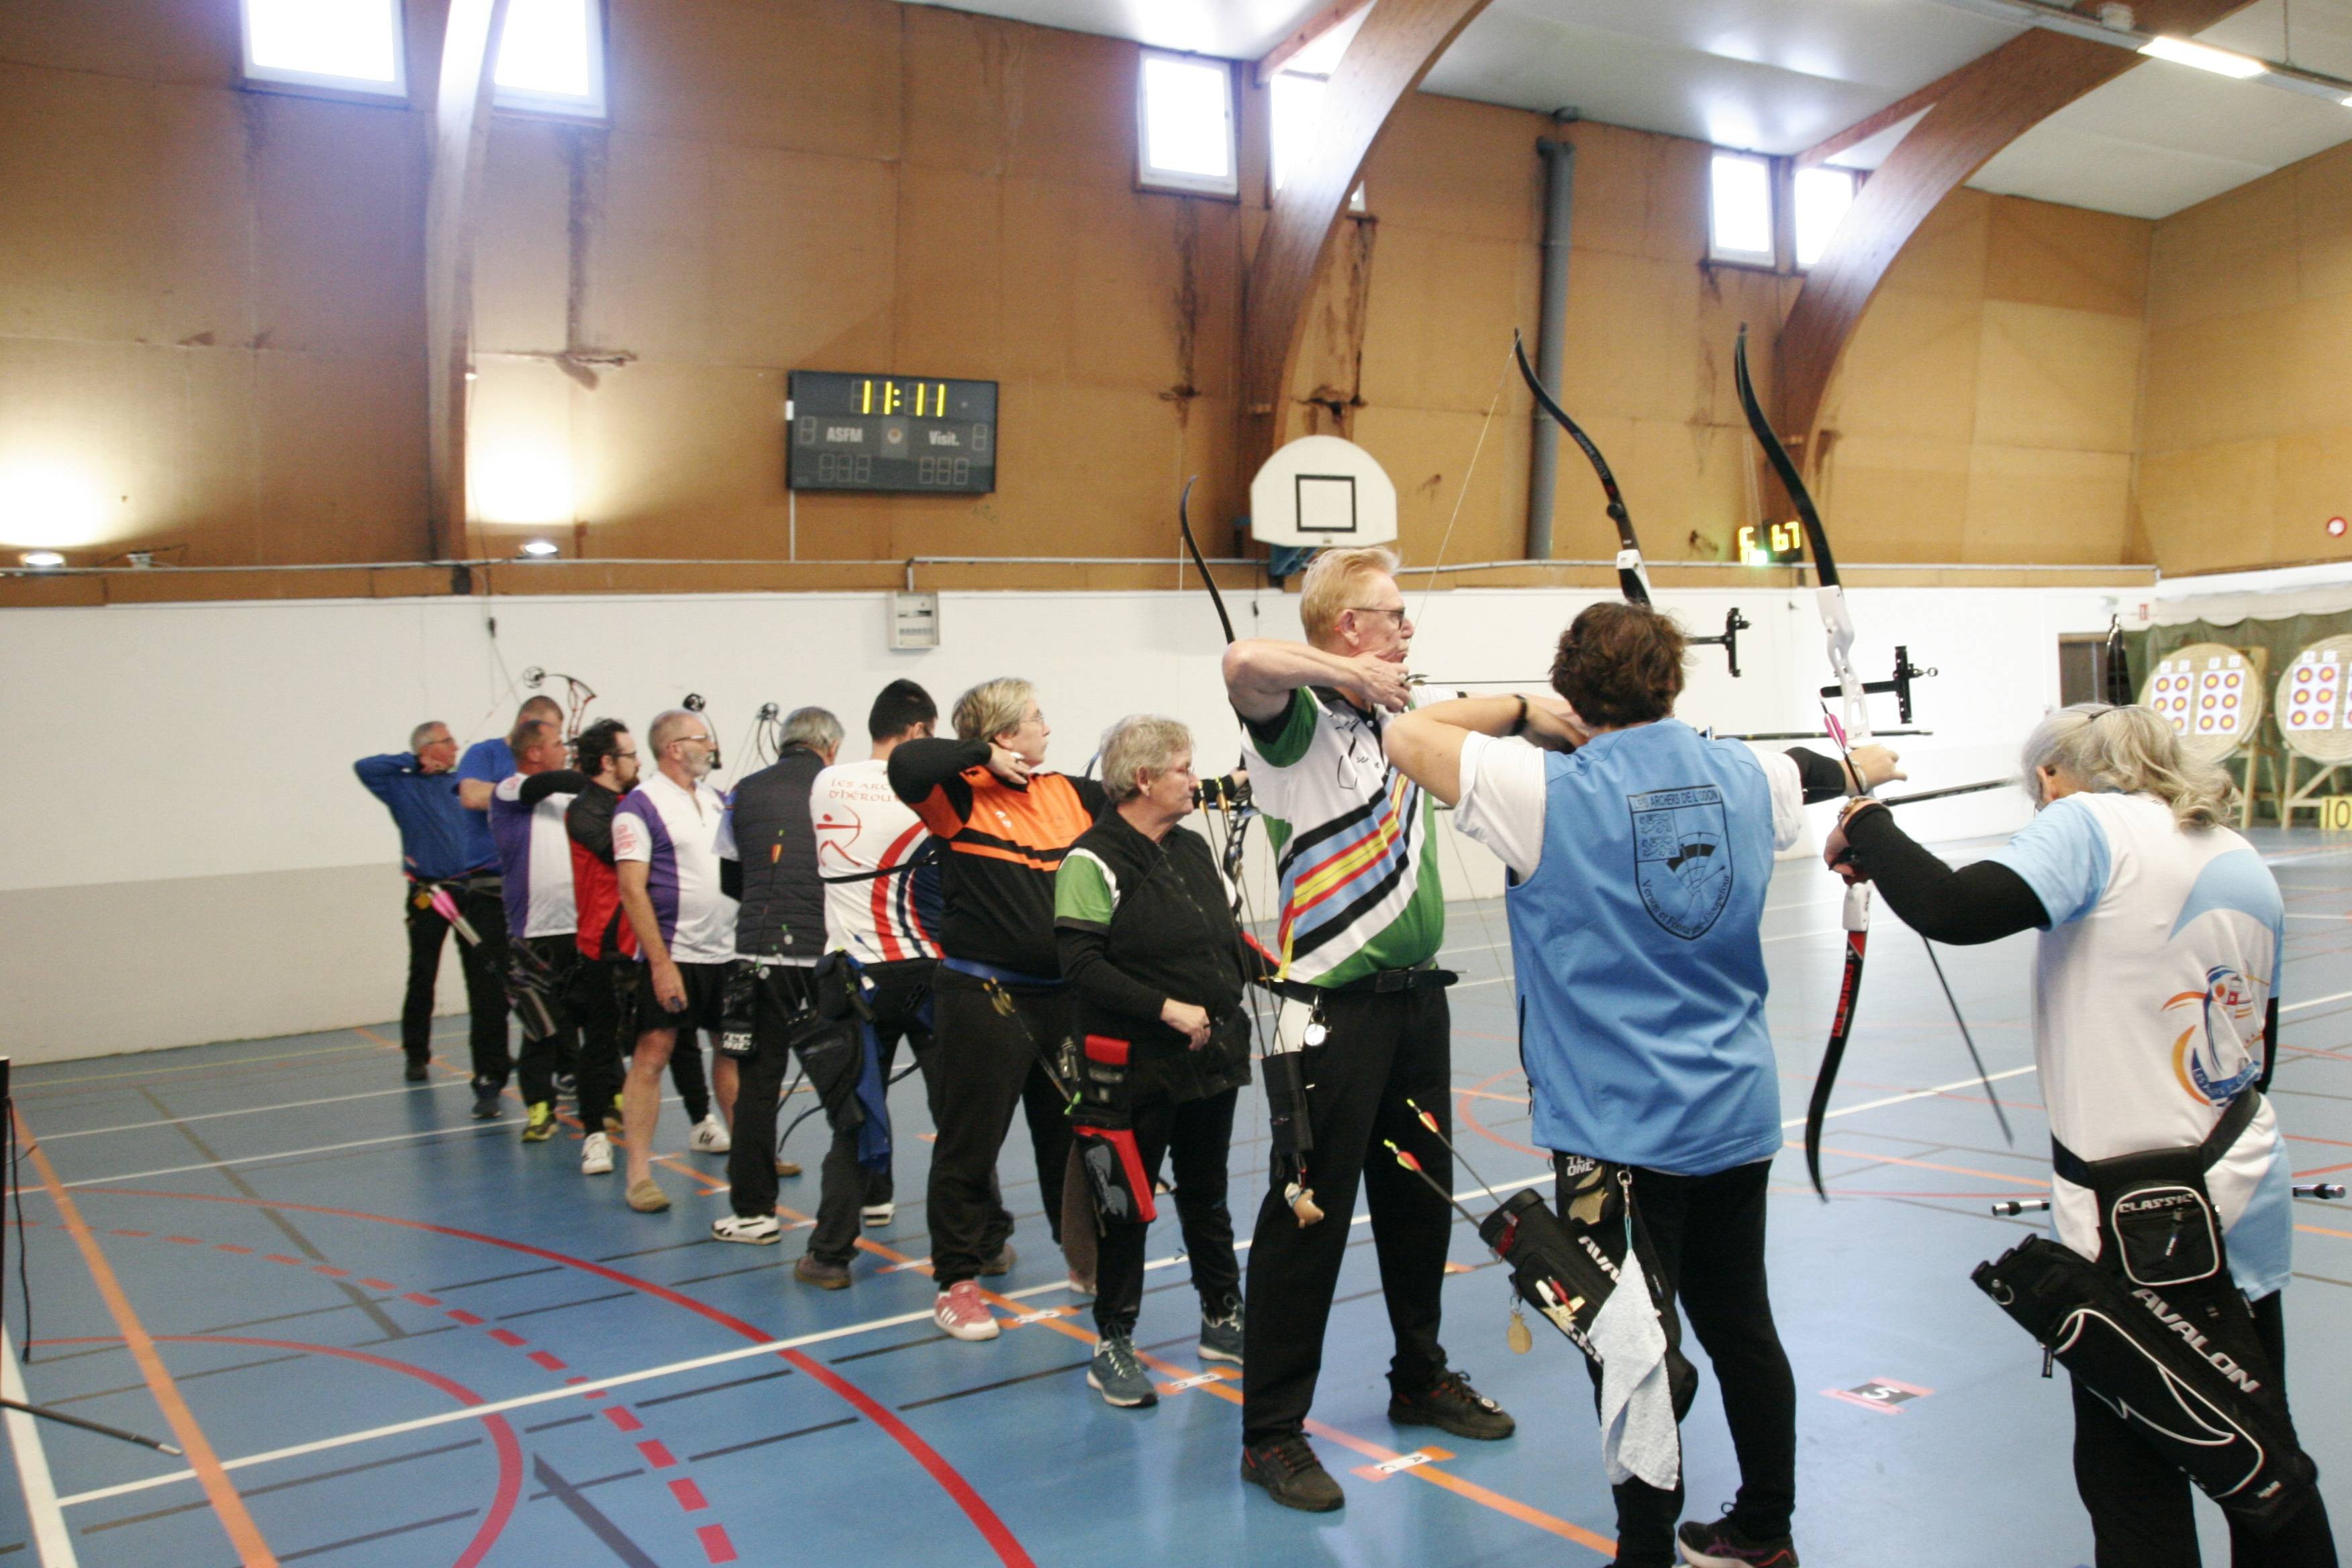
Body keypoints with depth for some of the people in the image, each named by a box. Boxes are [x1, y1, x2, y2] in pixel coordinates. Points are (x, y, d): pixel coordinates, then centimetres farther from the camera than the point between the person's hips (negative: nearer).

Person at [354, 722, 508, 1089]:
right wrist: (413, 762, -2)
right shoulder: (403, 787, 7)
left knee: (487, 980, -6)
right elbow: (364, 767, -4)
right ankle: (415, 1055, 28)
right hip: (428, 894, -1)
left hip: (477, 890, 1)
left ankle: (491, 1066, -3)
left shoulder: (464, 783, 15)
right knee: (422, 979, 11)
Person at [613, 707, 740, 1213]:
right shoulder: (639, 806, -9)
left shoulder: (716, 800, 12)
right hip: (674, 957, -7)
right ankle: (639, 1175, -1)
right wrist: (660, 963, -19)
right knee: (652, 1054, -6)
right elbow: (632, 890, -14)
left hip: (728, 951, 7)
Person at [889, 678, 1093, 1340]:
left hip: (1059, 994, 7)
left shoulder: (1068, 793, 9)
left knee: (1073, 1130, 19)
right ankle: (957, 1280, 14)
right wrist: (983, 755, -18)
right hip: (983, 998, -6)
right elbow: (906, 766, -28)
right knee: (970, 1142, 2)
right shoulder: (962, 796, -10)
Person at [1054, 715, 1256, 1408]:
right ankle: (1113, 1346, 17)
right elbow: (1082, 967, -20)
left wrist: (1274, 972, 2)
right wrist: (1167, 1008, -23)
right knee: (1128, 1205, 3)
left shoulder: (1192, 847, 11)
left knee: (1207, 1195, 19)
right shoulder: (1093, 862, -14)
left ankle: (1222, 1319, 34)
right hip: (1137, 1066, -7)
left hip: (1212, 1057, 7)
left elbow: (1227, 936, 18)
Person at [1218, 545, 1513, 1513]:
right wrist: (1348, 672, -25)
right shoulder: (1298, 718, -13)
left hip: (1416, 997, 8)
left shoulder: (1396, 717, 12)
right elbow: (1244, 662, -33)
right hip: (1332, 1011, -8)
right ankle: (1271, 1433, 10)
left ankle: (1420, 1378, 39)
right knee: (1308, 1216, -2)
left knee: (1420, 1201, 20)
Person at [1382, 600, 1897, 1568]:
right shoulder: (1743, 778, 2)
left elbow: (1407, 737, -12)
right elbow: (1827, 770, 24)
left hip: (1619, 1127, -6)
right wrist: (1871, 761, 47)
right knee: (1741, 1324, 19)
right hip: (1737, 1114, 6)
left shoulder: (1552, 791, -15)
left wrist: (1520, 713, 1)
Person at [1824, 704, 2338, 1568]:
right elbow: (2257, 1045, 16)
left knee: (2133, 1478, 5)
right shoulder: (2246, 864, 10)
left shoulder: (2090, 825, -12)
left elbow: (1954, 909, -27)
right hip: (2250, 1198, 7)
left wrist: (1865, 826, -12)